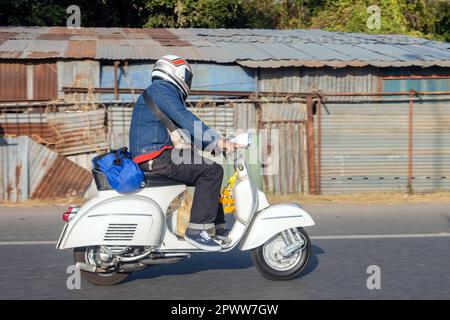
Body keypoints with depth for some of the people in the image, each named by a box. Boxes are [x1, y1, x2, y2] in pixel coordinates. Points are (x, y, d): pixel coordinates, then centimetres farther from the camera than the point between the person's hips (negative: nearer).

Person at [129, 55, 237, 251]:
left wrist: (215, 143, 19)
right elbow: (185, 119, -21)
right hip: (156, 158, -11)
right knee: (211, 171, -18)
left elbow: (184, 133, 27)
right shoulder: (160, 90, -6)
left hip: (156, 158, 11)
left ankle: (216, 228, 16)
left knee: (209, 171, 17)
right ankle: (196, 229, -19)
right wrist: (216, 140, -26)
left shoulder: (166, 92, 28)